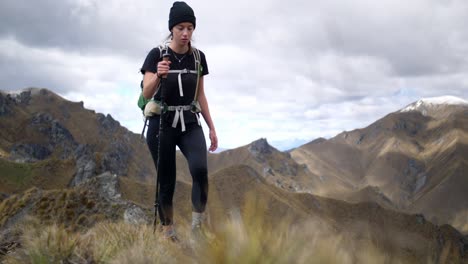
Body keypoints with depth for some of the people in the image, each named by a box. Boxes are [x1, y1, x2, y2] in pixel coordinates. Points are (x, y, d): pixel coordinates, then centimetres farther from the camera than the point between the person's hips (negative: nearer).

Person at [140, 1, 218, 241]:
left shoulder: (198, 57, 5)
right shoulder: (157, 55, -7)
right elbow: (147, 94, -14)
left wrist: (212, 128, 11)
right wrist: (158, 76, -35)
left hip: (190, 123, 2)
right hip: (162, 124, -2)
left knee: (200, 169, -23)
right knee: (166, 182, 1)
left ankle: (197, 226, -9)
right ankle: (168, 234, 15)